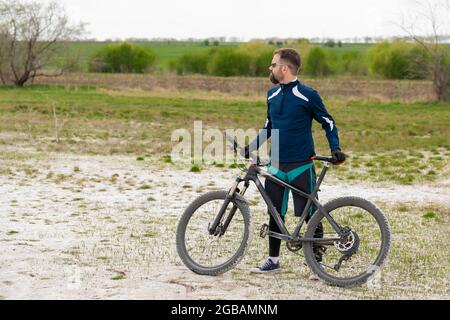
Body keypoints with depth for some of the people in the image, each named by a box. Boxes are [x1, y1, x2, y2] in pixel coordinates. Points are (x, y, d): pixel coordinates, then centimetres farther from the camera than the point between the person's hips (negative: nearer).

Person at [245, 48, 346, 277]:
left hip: (301, 166, -5)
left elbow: (328, 123, -2)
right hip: (276, 165, 6)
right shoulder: (272, 95, 9)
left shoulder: (307, 96, -10)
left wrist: (335, 149, -14)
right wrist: (250, 147, 12)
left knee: (310, 214, 0)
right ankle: (273, 259, 20)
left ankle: (317, 258, 13)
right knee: (275, 213, 10)